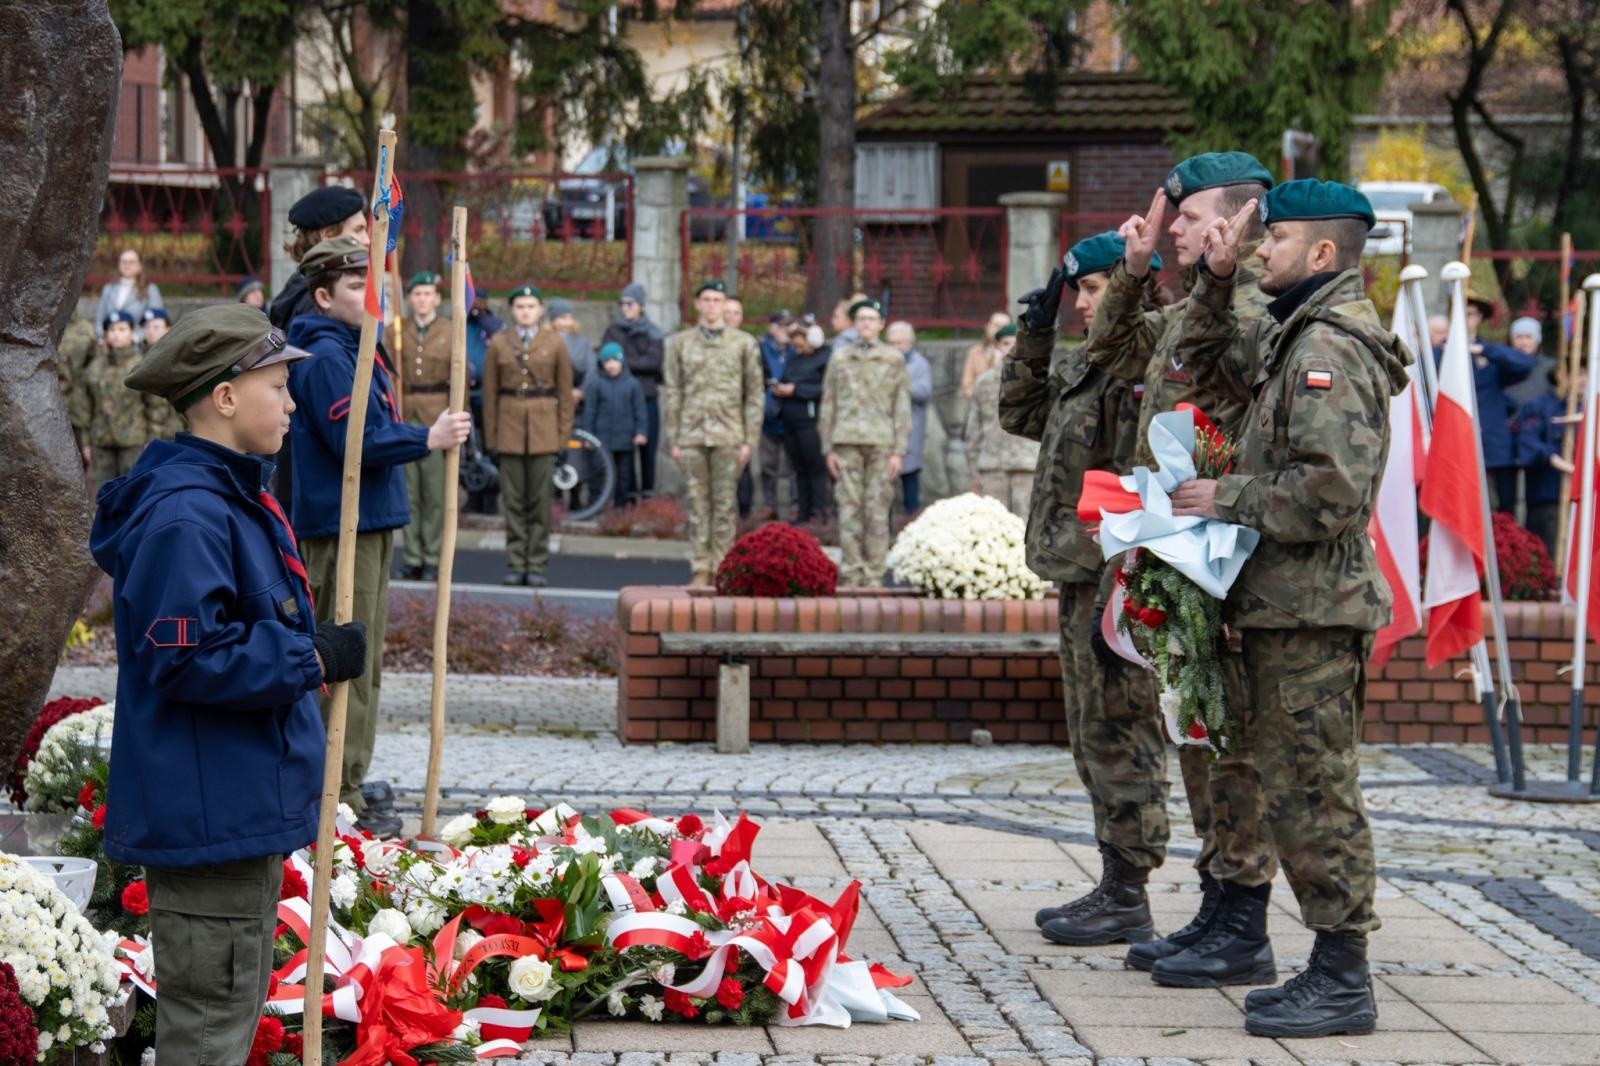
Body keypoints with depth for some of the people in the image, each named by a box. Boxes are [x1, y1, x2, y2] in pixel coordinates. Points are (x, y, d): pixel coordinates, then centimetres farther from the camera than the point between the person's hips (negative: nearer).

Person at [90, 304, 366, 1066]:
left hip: (243, 808, 11)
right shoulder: (184, 517, -21)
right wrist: (312, 658, -19)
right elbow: (188, 658, -26)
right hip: (208, 816, -11)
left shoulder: (235, 499, 13)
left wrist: (314, 648, 12)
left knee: (235, 1005, 20)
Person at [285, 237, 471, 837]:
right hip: (340, 525, -11)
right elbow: (358, 441, -23)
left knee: (363, 658, 16)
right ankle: (341, 798, -5)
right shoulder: (325, 356, -16)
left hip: (371, 521, 11)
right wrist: (428, 439, -15)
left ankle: (351, 780, 24)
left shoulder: (358, 350, 16)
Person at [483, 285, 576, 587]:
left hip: (543, 428, -1)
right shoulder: (498, 343, 6)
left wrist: (563, 432, 1)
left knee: (541, 501, -1)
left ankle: (537, 566, 3)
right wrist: (490, 434, 4)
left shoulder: (554, 343, 5)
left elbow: (566, 391, 7)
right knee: (513, 500, 1)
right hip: (510, 426, 1)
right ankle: (515, 564, 6)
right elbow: (490, 392, 8)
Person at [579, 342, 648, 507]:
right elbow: (589, 411, 1)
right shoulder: (595, 383, -1)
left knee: (624, 475, 8)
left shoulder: (632, 384, 3)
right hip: (603, 438, -2)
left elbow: (639, 410, 6)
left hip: (626, 438, 2)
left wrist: (640, 431, -2)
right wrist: (588, 434, -2)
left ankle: (621, 505, 17)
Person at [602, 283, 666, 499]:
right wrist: (640, 364, -10)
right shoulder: (613, 331, 9)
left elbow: (655, 361, -5)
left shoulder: (653, 333, 8)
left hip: (648, 394, 0)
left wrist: (625, 362, -10)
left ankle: (648, 487, 7)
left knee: (648, 444, -1)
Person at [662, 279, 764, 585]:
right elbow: (671, 393, 9)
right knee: (698, 503, 2)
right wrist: (672, 440, 2)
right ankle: (700, 568, 5)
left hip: (728, 435, -1)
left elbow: (755, 394, 6)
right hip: (692, 434, 1)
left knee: (725, 504, -1)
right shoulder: (680, 342, 9)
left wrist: (749, 441, -1)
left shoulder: (744, 343, 7)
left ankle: (722, 568, 3)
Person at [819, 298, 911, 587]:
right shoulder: (839, 358, 12)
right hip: (847, 442, 1)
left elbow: (902, 409, 7)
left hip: (881, 443, -1)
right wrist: (828, 448, 5)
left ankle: (874, 574, 1)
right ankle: (851, 571, 0)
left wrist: (899, 451, 0)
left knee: (877, 509, -3)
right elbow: (828, 406, 12)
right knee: (849, 507, -4)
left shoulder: (894, 360, 10)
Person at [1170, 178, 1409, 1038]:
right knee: (1295, 794, 14)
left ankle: (1342, 984, -1)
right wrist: (1217, 281, 17)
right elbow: (1208, 356, 34)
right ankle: (1333, 967, 20)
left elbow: (1331, 491, -24)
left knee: (1315, 794, -6)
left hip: (1311, 610, -10)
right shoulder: (1293, 337, 16)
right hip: (1281, 604, 10)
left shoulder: (1329, 348, -16)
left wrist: (1228, 499, -14)